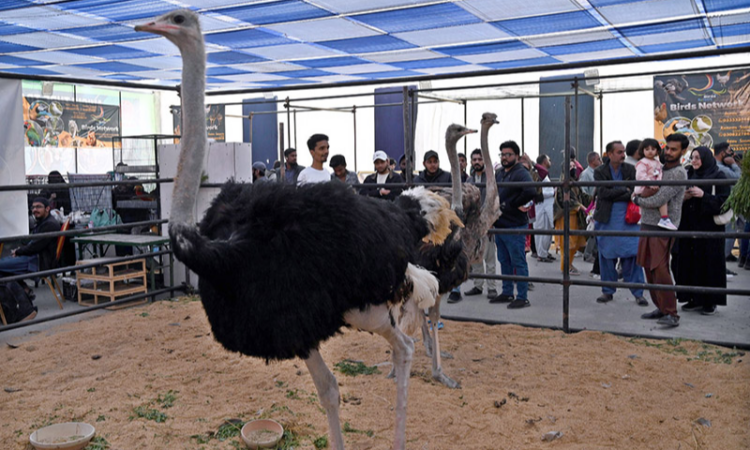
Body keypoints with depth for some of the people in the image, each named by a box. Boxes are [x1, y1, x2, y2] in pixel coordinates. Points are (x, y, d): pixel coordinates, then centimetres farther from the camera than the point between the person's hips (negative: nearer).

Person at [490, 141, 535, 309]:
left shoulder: (521, 173, -11)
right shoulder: (499, 174, 16)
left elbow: (531, 192, -28)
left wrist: (512, 204, -15)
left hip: (514, 227, -9)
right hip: (499, 225, 9)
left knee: (518, 262, -3)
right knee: (504, 261, 15)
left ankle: (522, 297, 3)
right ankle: (507, 293, 26)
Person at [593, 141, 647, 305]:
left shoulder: (630, 170, 4)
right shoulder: (600, 172, 1)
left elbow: (634, 193, -3)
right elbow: (603, 192, -12)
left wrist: (613, 195, -15)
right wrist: (624, 190, -10)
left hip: (627, 219, 0)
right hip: (606, 220, 0)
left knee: (632, 256, -3)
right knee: (606, 256, 6)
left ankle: (638, 293, 5)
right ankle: (608, 291, 18)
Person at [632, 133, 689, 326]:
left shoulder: (678, 173, -10)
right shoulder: (660, 168, 17)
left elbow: (658, 200, -17)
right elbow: (645, 193, 24)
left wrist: (637, 200, -1)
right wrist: (641, 193, 1)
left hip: (663, 228, -8)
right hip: (647, 224, 8)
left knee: (660, 269, -12)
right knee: (649, 269, 10)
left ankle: (671, 313, -6)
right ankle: (660, 308, 20)